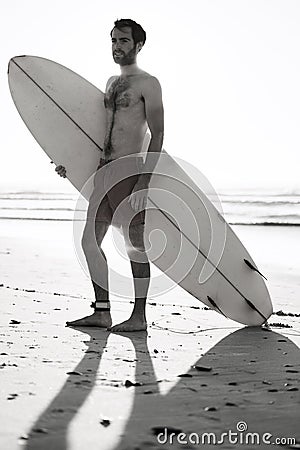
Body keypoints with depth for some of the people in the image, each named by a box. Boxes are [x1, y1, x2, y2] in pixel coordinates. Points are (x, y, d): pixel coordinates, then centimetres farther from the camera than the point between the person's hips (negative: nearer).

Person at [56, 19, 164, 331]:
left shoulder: (147, 83, -5)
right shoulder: (112, 83, 19)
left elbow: (157, 136, -12)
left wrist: (144, 183, -20)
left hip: (130, 171, -8)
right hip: (104, 170, 9)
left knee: (135, 245, -3)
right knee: (90, 240, 8)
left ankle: (139, 317, 6)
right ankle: (102, 312, 16)